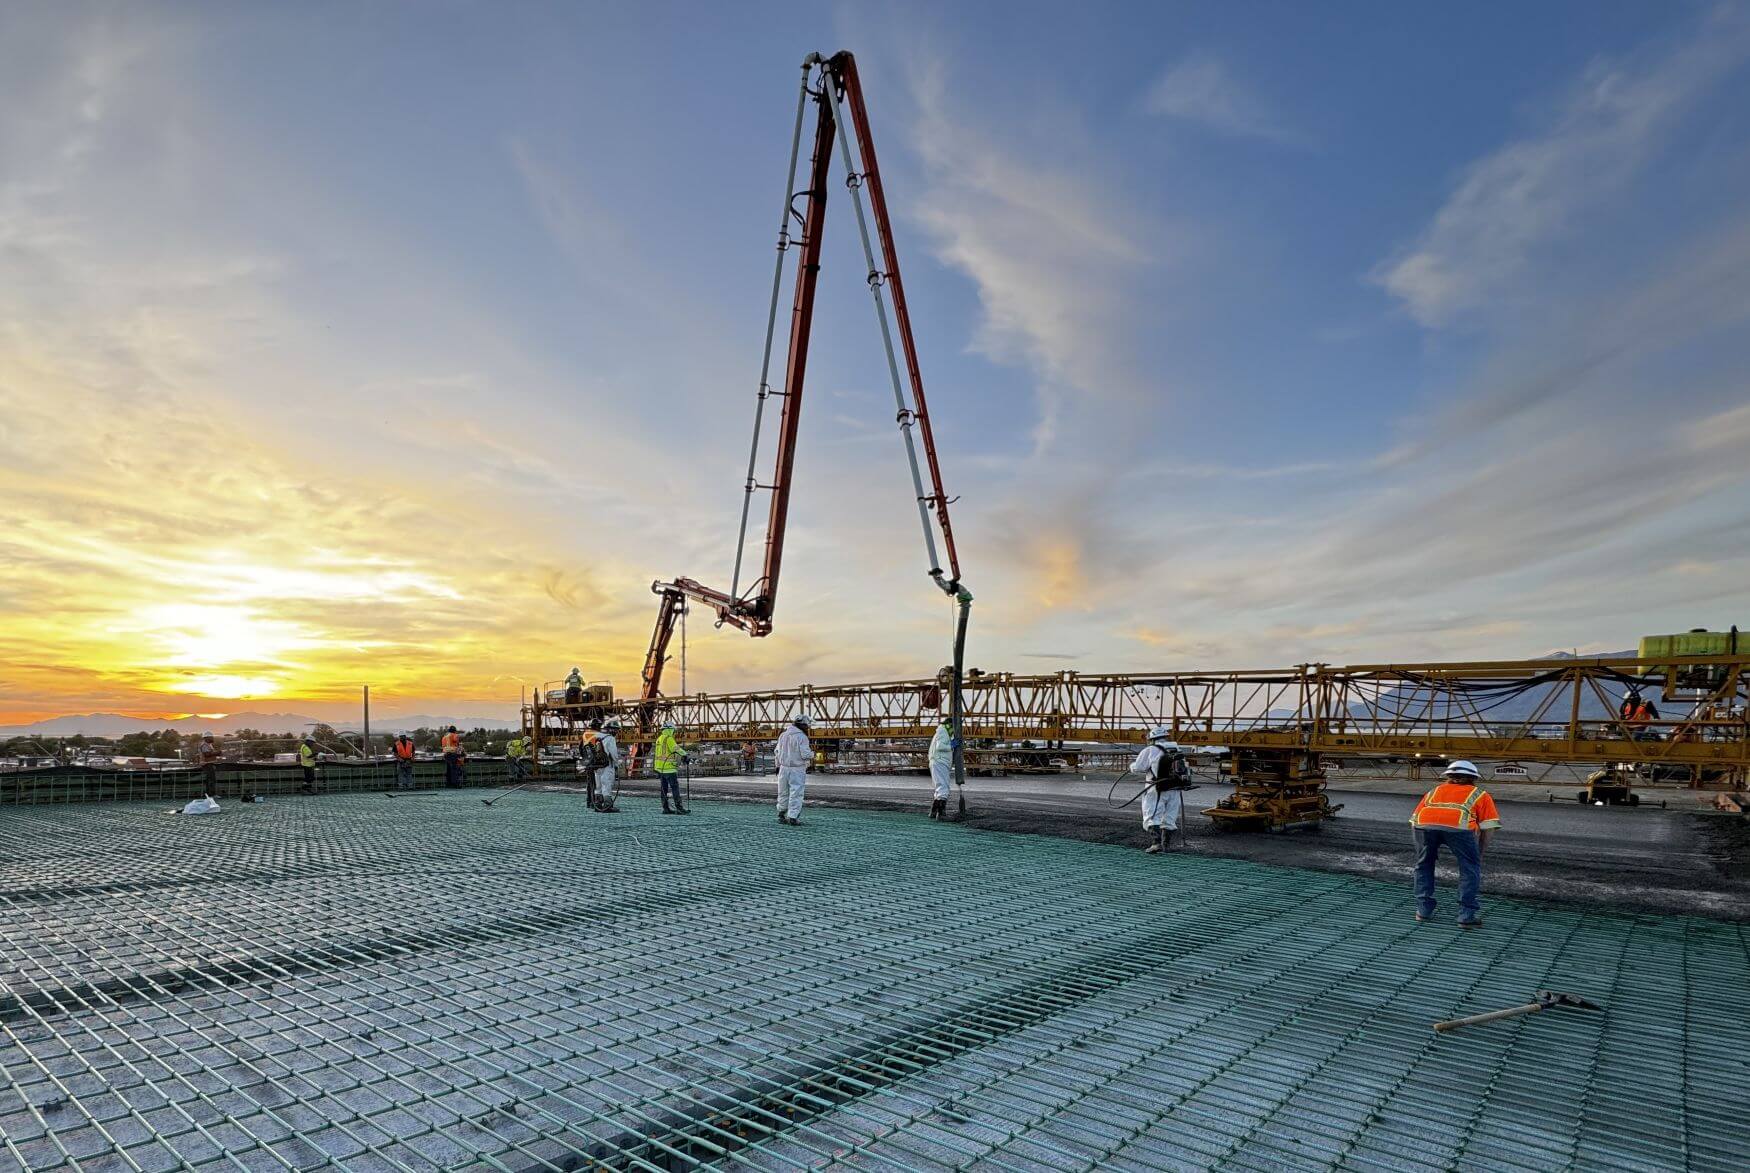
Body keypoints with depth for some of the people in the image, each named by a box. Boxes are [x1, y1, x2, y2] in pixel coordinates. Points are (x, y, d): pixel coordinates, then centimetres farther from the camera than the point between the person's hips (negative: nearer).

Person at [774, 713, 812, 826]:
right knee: (796, 794, -1)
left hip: (784, 768, 6)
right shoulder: (801, 737, -14)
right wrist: (812, 754, 2)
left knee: (783, 792, 17)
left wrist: (777, 766, 22)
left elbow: (777, 752, 12)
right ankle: (793, 818, -3)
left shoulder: (783, 735, 7)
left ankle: (781, 815, 28)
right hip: (797, 770, -6)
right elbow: (805, 754, -19)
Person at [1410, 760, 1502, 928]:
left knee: (1423, 866, 24)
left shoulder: (1434, 791, 40)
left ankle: (1423, 910, 25)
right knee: (1470, 869, 18)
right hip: (1458, 825, -2)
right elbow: (1488, 827, 23)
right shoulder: (1480, 794, 35)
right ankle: (1467, 915, 15)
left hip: (1424, 822, 2)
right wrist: (1479, 853, 36)